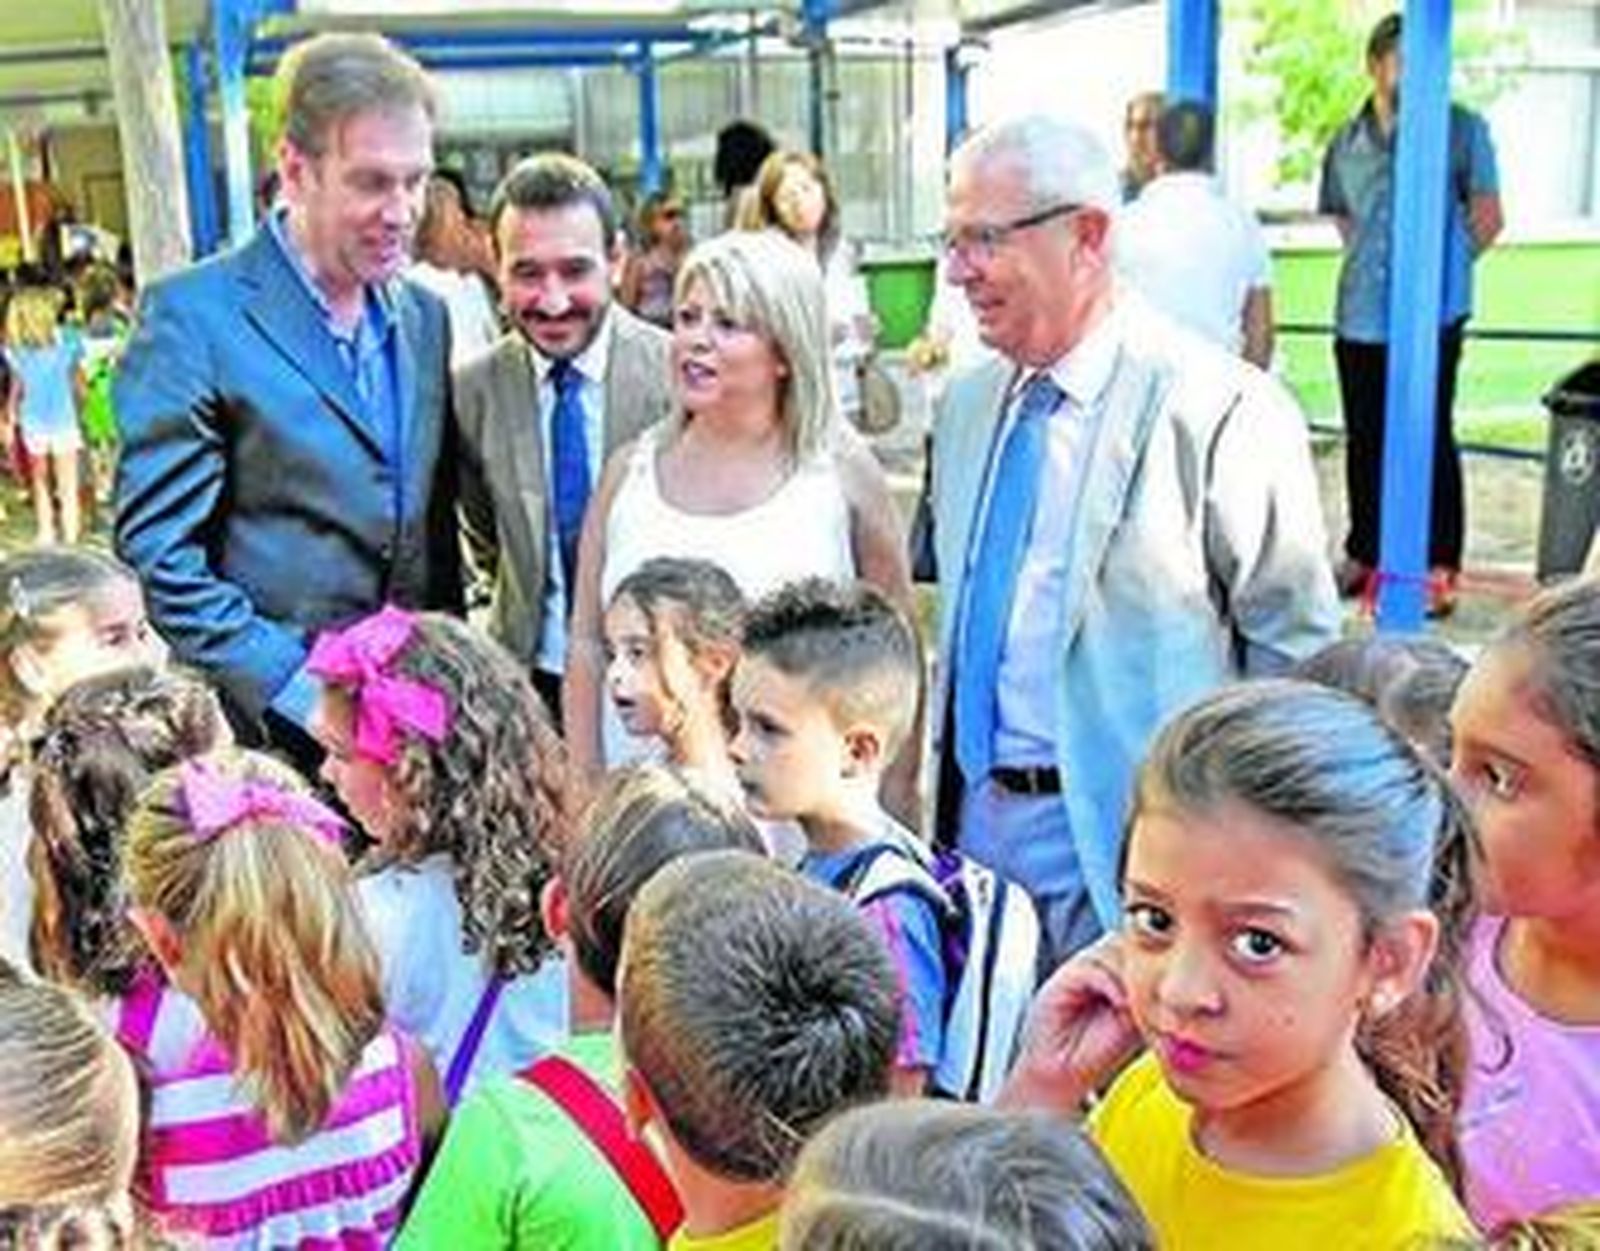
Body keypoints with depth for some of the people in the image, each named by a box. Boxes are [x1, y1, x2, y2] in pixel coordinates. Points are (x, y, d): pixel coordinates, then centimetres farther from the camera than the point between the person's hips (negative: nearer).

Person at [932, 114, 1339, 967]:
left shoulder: (1220, 410, -14)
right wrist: (941, 794, 16)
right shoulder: (967, 404, 9)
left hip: (1123, 840, -6)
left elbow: (1297, 656, -10)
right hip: (974, 813, 6)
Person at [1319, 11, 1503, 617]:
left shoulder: (1461, 129, -3)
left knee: (1431, 441, -1)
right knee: (1364, 441, 13)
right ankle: (1362, 554, 27)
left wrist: (1443, 267, 5)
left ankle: (1441, 569, 6)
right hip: (1359, 318, 4)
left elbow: (1488, 217, 1)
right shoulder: (1345, 143, 9)